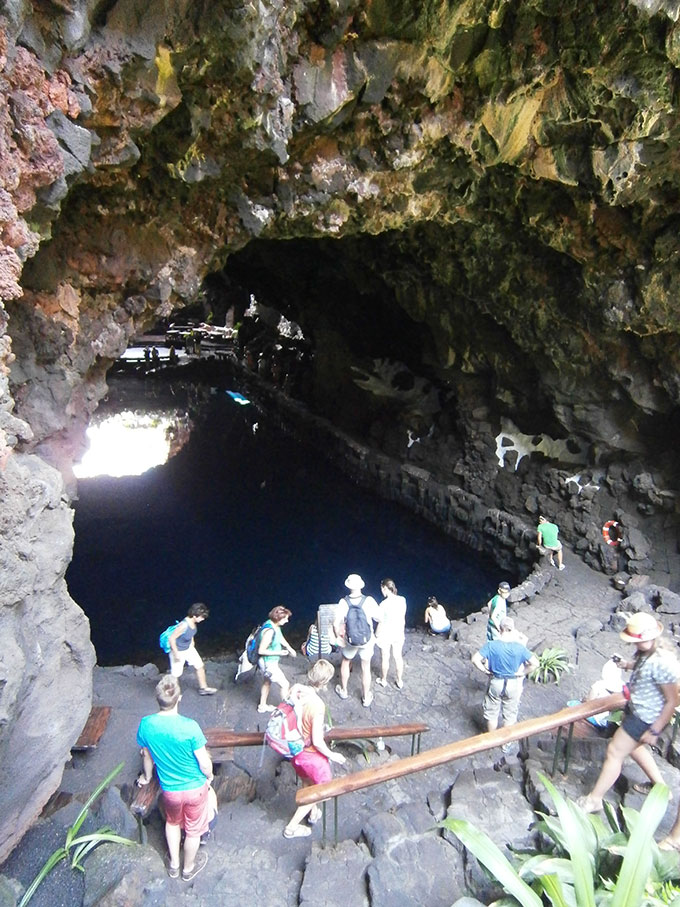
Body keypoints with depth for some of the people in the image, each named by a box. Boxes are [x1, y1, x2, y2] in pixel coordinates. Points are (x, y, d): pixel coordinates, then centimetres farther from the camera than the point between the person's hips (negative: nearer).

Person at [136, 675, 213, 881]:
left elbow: (147, 757, -1)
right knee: (193, 830, 24)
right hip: (195, 788, -3)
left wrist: (147, 777, 20)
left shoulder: (146, 725, -21)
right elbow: (204, 764, -21)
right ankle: (188, 868, 48)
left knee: (172, 822, 33)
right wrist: (209, 777, 2)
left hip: (169, 790, 3)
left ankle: (173, 865, 51)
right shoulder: (189, 726, -33)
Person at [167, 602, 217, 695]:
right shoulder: (183, 625, -38)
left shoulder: (193, 622, -14)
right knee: (176, 674, 10)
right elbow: (171, 639, -30)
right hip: (179, 651, -8)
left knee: (200, 666, 13)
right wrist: (176, 654, -22)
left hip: (189, 648, 8)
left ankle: (203, 688, 30)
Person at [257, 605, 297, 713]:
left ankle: (262, 705, 48)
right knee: (285, 685, 2)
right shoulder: (269, 631, -34)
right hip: (268, 663, -10)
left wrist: (290, 648, 8)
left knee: (267, 682, 29)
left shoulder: (275, 625, -7)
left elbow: (281, 637, 13)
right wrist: (279, 653, -23)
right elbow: (261, 651, -28)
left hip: (271, 661, 10)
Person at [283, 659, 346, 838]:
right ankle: (292, 827, 30)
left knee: (307, 784, 32)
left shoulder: (296, 690, -15)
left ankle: (313, 813, 56)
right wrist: (332, 755, -12)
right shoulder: (317, 705, -35)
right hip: (312, 755, -6)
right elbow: (317, 741, -28)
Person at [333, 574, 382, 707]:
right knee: (366, 668, 19)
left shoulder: (343, 602, -19)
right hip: (367, 640, 0)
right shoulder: (369, 601, -21)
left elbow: (336, 624, -19)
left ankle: (343, 691, 44)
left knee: (345, 662, 28)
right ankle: (366, 698, 33)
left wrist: (338, 637, -2)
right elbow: (379, 618, -13)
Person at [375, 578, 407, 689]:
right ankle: (400, 681, 35)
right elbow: (403, 618, 1)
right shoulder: (402, 600, -11)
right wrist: (401, 630, 16)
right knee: (398, 657, 20)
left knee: (385, 658, 16)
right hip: (398, 633, 4)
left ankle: (383, 680, 36)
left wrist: (376, 635, -2)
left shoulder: (383, 604, -25)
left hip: (385, 635, -4)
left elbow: (381, 623, -17)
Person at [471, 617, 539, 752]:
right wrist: (522, 673, -3)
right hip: (513, 684, 1)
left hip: (495, 683, -1)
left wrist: (485, 670, -7)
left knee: (492, 713, 20)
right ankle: (505, 743, 33)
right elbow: (535, 663, -15)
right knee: (509, 715, 20)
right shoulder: (519, 647, -16)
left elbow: (475, 659, -23)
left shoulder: (491, 645, -19)